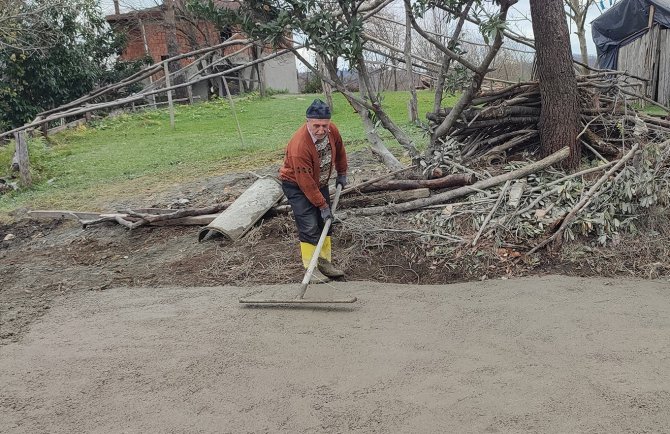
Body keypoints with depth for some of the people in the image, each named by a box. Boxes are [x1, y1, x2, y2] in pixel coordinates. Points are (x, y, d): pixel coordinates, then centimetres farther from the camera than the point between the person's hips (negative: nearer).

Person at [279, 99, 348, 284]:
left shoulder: (332, 130, -17)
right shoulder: (299, 145, -36)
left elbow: (339, 150, 7)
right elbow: (306, 183, -29)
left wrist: (341, 174, 16)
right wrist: (322, 205, -22)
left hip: (319, 182, 7)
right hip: (296, 185, -7)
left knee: (326, 222, 10)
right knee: (309, 227, -12)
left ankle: (325, 262, 22)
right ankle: (311, 269, -2)